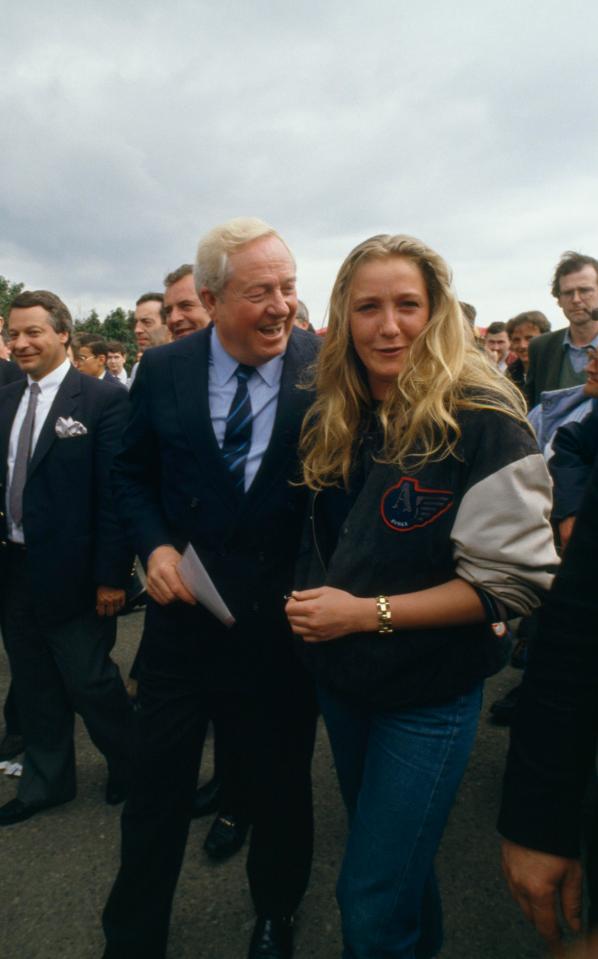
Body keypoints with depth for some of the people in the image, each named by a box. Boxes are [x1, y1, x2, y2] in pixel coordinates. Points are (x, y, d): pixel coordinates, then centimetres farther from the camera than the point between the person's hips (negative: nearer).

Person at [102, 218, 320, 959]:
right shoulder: (162, 370, -4)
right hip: (183, 613, 2)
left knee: (280, 791, 21)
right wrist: (154, 544, -9)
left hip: (285, 620, -1)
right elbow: (132, 473, 6)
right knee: (156, 792, 18)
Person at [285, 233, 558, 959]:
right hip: (340, 679, 6)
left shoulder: (480, 422, -20)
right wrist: (312, 603, -4)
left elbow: (513, 580, -20)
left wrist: (369, 612, -24)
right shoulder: (334, 421, -2)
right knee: (388, 845, 28)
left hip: (427, 693, -6)